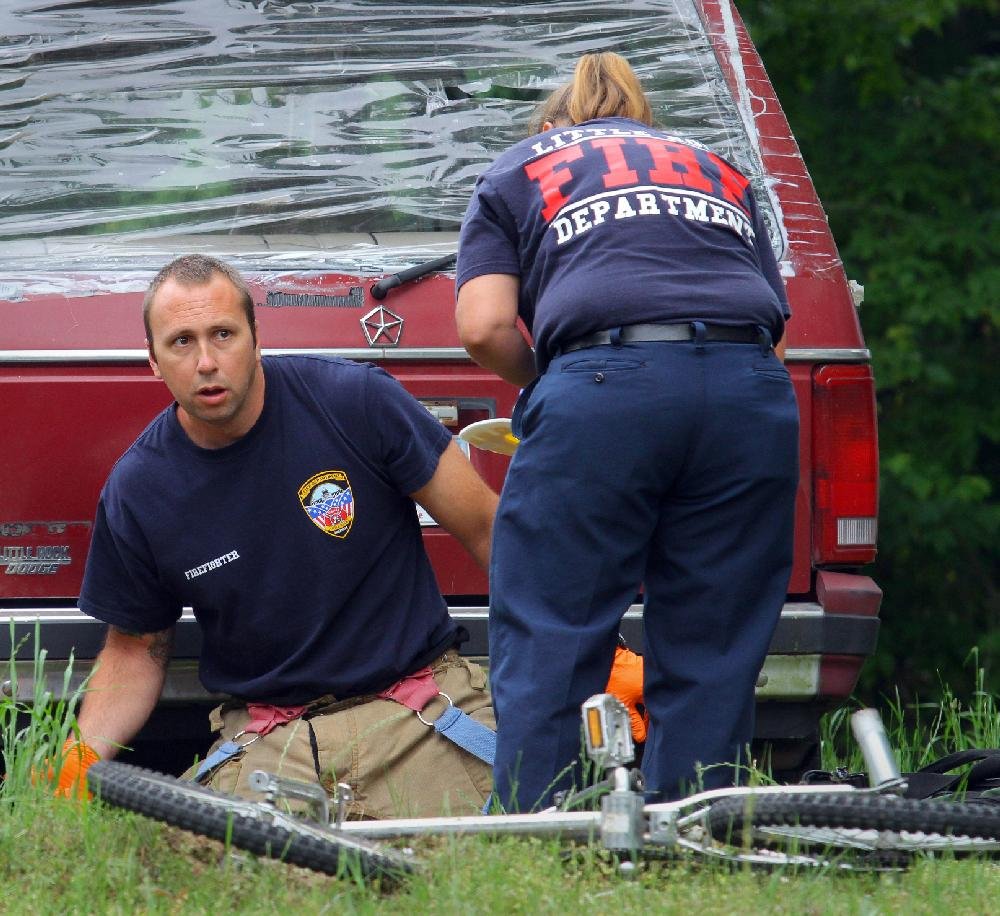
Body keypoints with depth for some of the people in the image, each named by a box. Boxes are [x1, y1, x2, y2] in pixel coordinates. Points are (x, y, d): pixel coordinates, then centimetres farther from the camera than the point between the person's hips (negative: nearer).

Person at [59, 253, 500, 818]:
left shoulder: (356, 400, -7)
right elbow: (136, 647, 13)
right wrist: (84, 756, -5)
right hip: (266, 738, 2)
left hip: (420, 709, -1)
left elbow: (484, 529, 0)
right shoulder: (136, 490, -1)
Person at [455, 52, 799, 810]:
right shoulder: (722, 171, 35)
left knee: (546, 642, 2)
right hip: (752, 393, 3)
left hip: (605, 384, -3)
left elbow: (484, 326, 8)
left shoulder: (517, 171, 25)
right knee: (712, 657, 7)